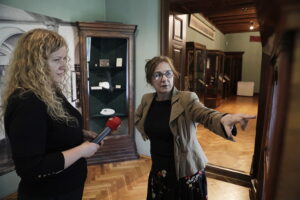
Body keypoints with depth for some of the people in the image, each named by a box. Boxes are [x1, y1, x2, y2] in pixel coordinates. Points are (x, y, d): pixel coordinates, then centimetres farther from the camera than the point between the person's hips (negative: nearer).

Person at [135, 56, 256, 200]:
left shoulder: (187, 99, -16)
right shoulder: (147, 100, -2)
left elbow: (206, 115, -36)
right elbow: (138, 118, 19)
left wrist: (224, 118, -57)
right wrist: (145, 132, 3)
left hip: (186, 172, -4)